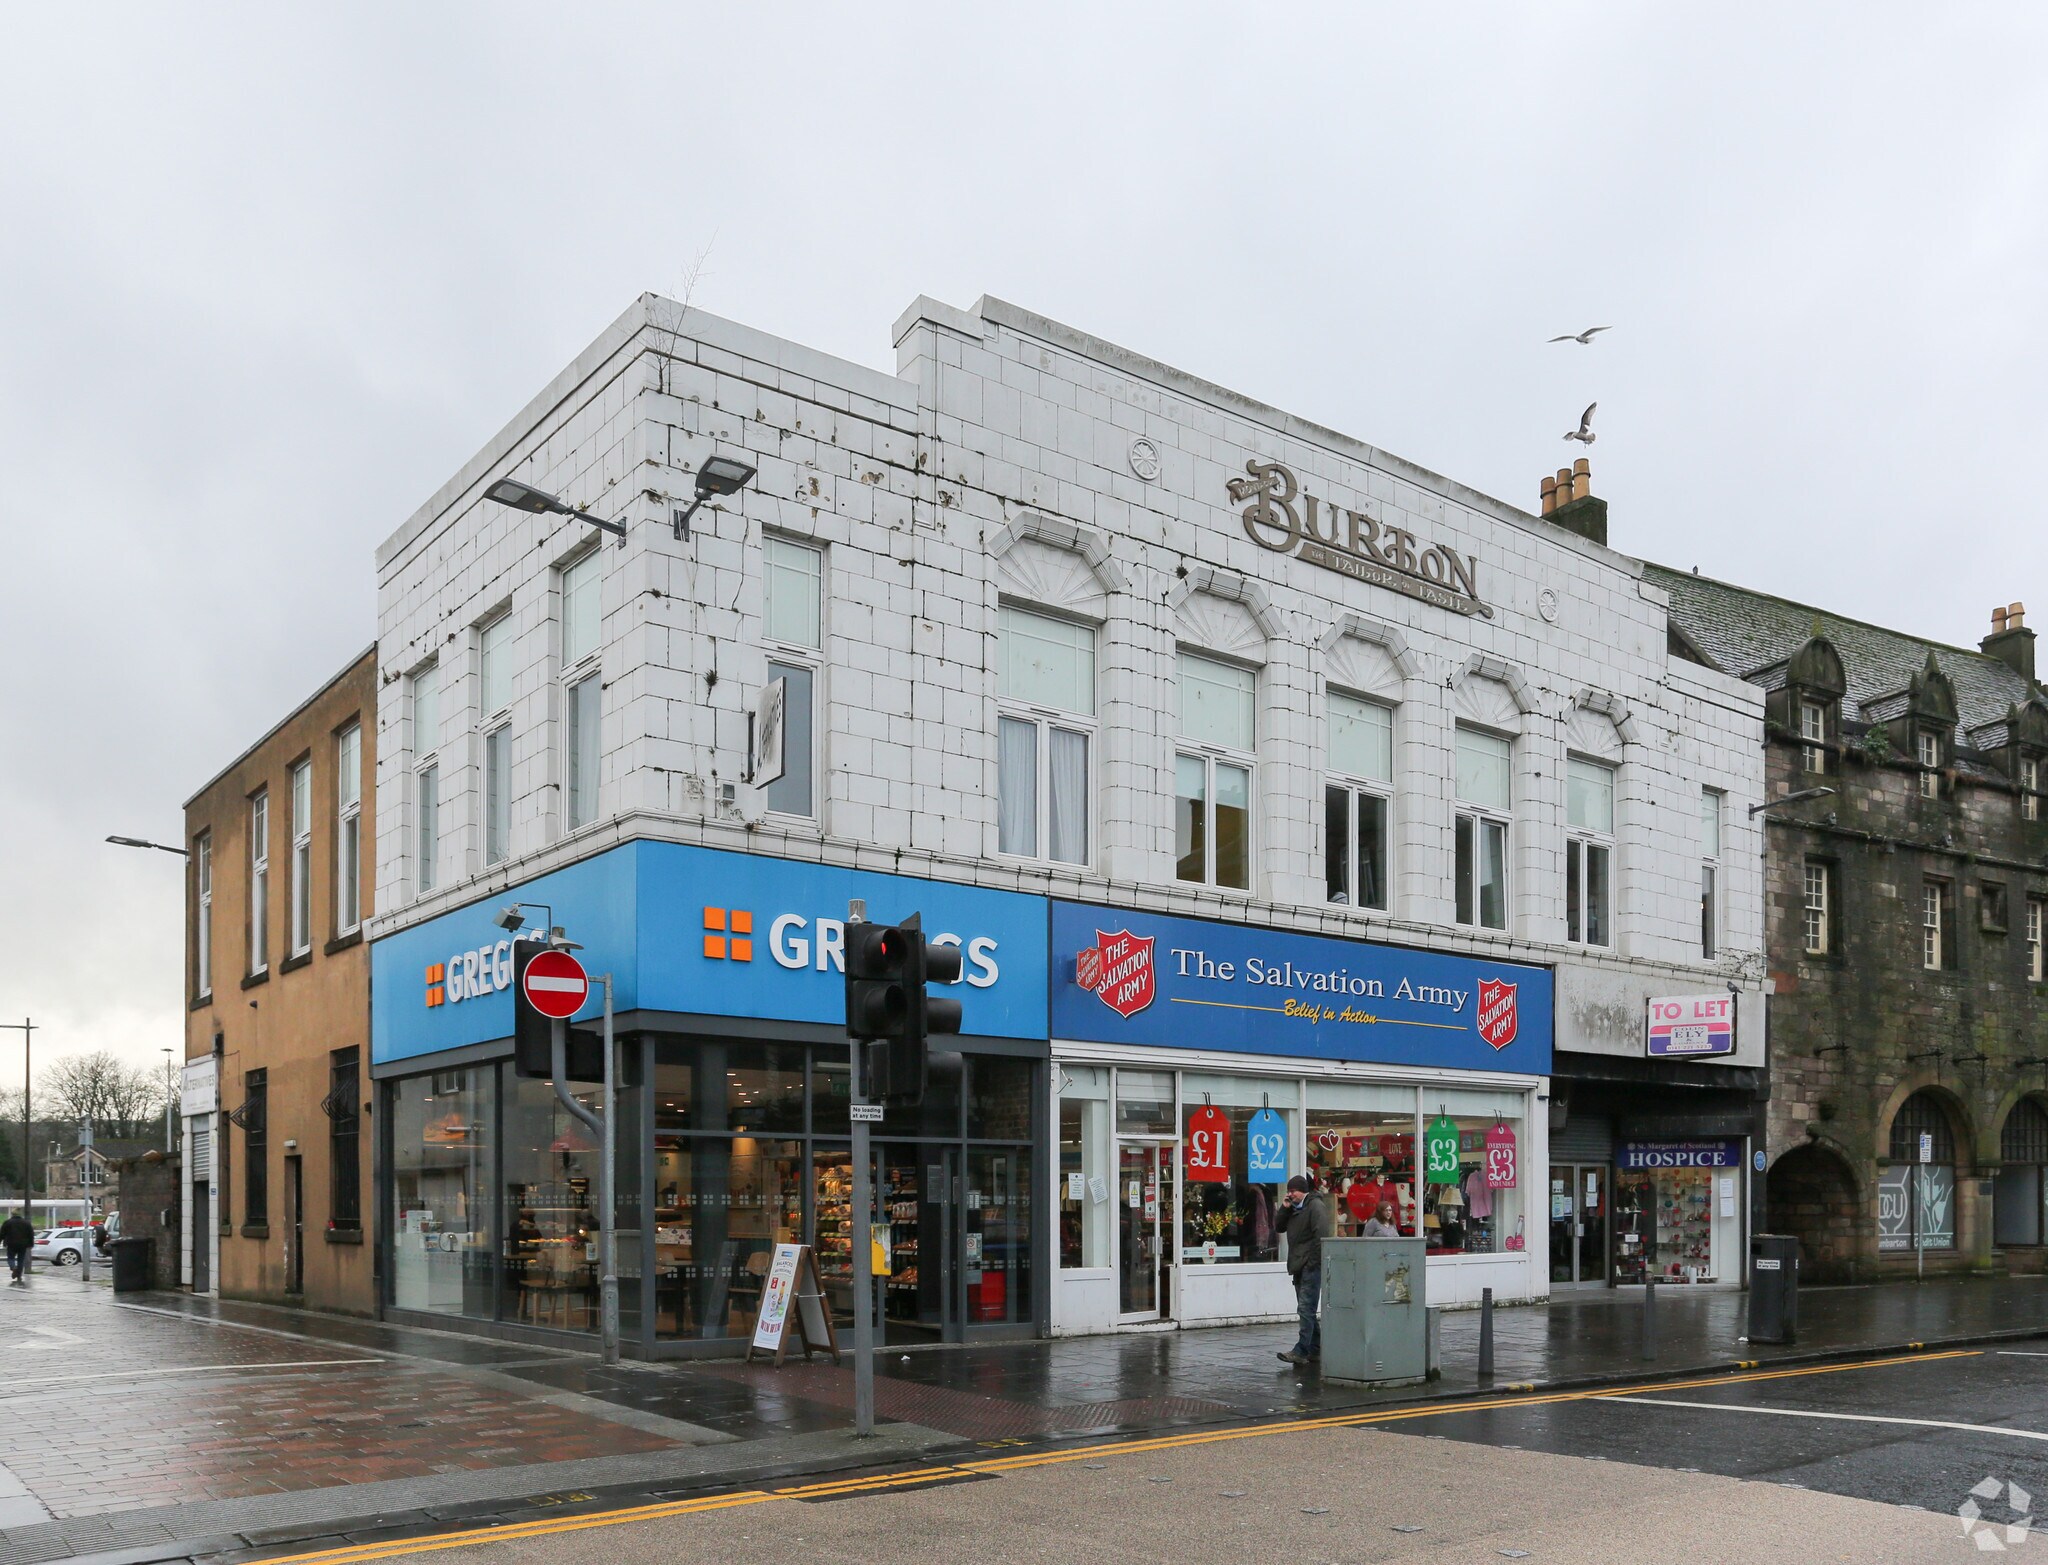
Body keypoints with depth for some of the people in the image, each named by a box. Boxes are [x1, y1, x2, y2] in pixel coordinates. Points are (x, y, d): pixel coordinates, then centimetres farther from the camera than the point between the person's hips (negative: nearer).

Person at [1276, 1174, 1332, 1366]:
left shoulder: (1316, 1205, -10)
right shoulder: (1294, 1208, 19)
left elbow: (1321, 1235, -18)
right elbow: (1281, 1228, 18)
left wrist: (1314, 1261, -20)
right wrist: (1284, 1209, 3)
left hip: (1311, 1265, -10)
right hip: (1299, 1266, 10)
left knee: (1306, 1308, -14)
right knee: (1307, 1310, 12)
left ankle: (1301, 1351, -18)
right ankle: (1315, 1349, 18)